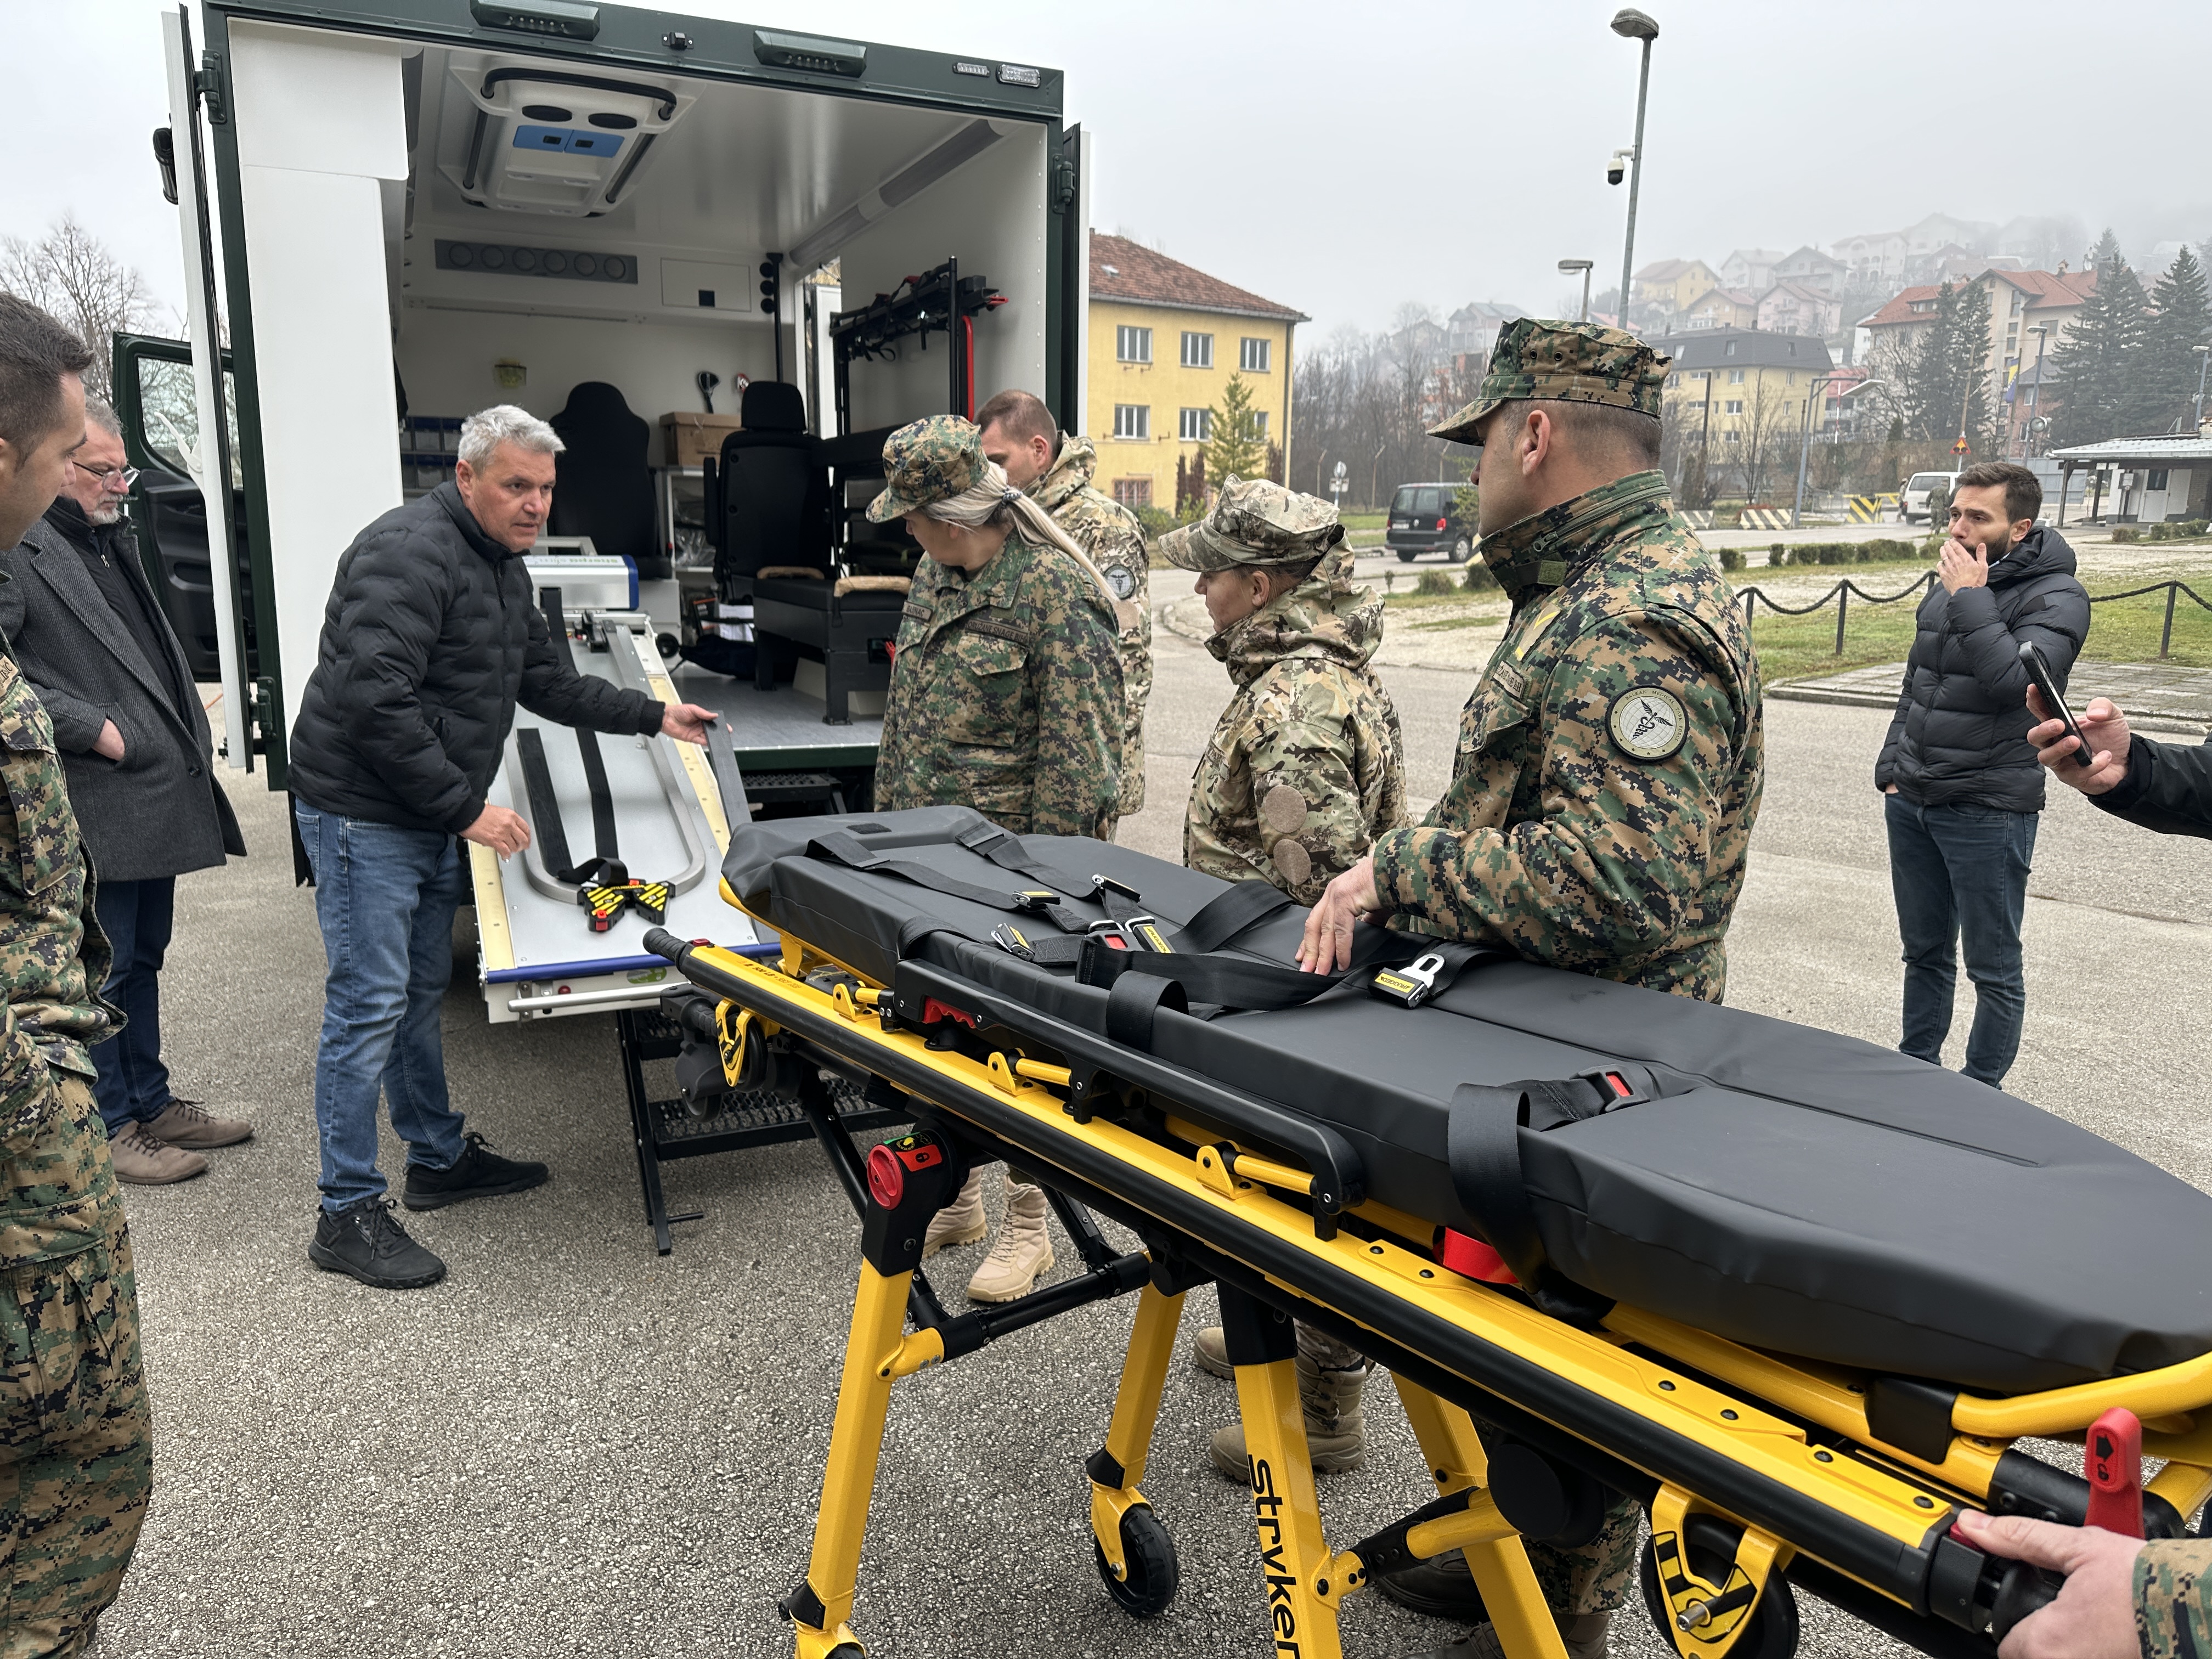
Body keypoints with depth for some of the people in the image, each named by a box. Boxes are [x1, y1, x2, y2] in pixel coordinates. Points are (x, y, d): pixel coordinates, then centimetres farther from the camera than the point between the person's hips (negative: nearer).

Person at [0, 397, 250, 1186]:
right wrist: (91, 727, -19)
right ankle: (106, 1128, 14)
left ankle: (150, 1104, 29)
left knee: (143, 957, 17)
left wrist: (191, 740, 19)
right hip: (97, 808, -9)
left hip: (158, 795, 9)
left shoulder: (115, 541, 18)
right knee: (104, 970, 1)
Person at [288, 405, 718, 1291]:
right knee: (369, 1004, -5)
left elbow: (548, 681, 24)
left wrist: (654, 716, 21)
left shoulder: (503, 566, 14)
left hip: (434, 818, 10)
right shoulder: (409, 551, -19)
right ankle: (347, 1215, 6)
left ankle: (439, 1156, 32)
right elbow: (375, 702, -27)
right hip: (364, 813, -10)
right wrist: (468, 806, -23)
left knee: (421, 991, 19)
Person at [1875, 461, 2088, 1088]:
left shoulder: (2055, 596, -11)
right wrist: (1892, 769, 12)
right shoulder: (1945, 588, 10)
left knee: (1994, 969, 5)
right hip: (1911, 802, 7)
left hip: (1988, 811, -7)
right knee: (1925, 953, 18)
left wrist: (1971, 600, -21)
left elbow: (2015, 682, -28)